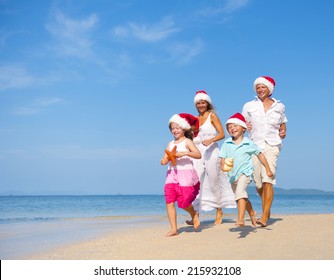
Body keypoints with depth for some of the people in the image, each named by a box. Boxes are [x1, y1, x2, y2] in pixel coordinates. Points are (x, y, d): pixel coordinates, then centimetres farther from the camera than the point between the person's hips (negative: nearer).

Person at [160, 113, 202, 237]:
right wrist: (164, 161, -12)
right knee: (169, 201, -7)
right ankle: (174, 228, -1)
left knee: (184, 201, -9)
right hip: (172, 174, 5)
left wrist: (184, 153, -26)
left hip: (185, 173, -5)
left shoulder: (187, 142, 0)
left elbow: (198, 155, -14)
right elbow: (165, 159, 12)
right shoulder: (170, 144, 16)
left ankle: (194, 214, 25)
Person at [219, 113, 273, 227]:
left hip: (245, 172, -5)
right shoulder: (226, 144, 1)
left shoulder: (248, 143, -5)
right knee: (243, 198, 21)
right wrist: (223, 166, -23)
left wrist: (268, 170, 10)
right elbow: (222, 158, 0)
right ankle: (252, 213, 48)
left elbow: (260, 154, 5)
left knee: (240, 191, -31)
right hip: (232, 175, 5)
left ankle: (241, 219, -37)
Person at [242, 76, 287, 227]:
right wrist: (245, 127, -8)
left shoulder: (279, 106, 12)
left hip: (271, 145, -2)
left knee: (267, 180, -16)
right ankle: (267, 210, 30)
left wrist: (283, 132, 3)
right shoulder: (248, 106, 11)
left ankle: (264, 217, -19)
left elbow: (282, 124, 24)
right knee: (258, 183, 4)